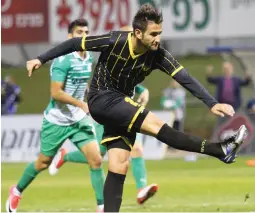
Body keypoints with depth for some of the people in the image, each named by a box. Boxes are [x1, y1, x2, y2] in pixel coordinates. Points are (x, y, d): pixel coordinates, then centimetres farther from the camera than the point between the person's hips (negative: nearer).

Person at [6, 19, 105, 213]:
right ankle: (17, 192, 36)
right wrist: (81, 104, -31)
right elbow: (56, 93, -25)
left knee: (96, 160, -10)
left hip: (79, 119, 5)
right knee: (44, 163, 11)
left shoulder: (89, 59, 4)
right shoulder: (63, 60, -19)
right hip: (57, 120, -5)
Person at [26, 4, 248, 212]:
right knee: (155, 124, -20)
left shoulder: (157, 55, -13)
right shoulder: (115, 41, -22)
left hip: (122, 106, 6)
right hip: (101, 100, -6)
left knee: (119, 168, -2)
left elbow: (184, 77, -19)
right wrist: (41, 59, -6)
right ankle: (220, 150, -24)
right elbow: (75, 44, -11)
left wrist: (212, 103, -30)